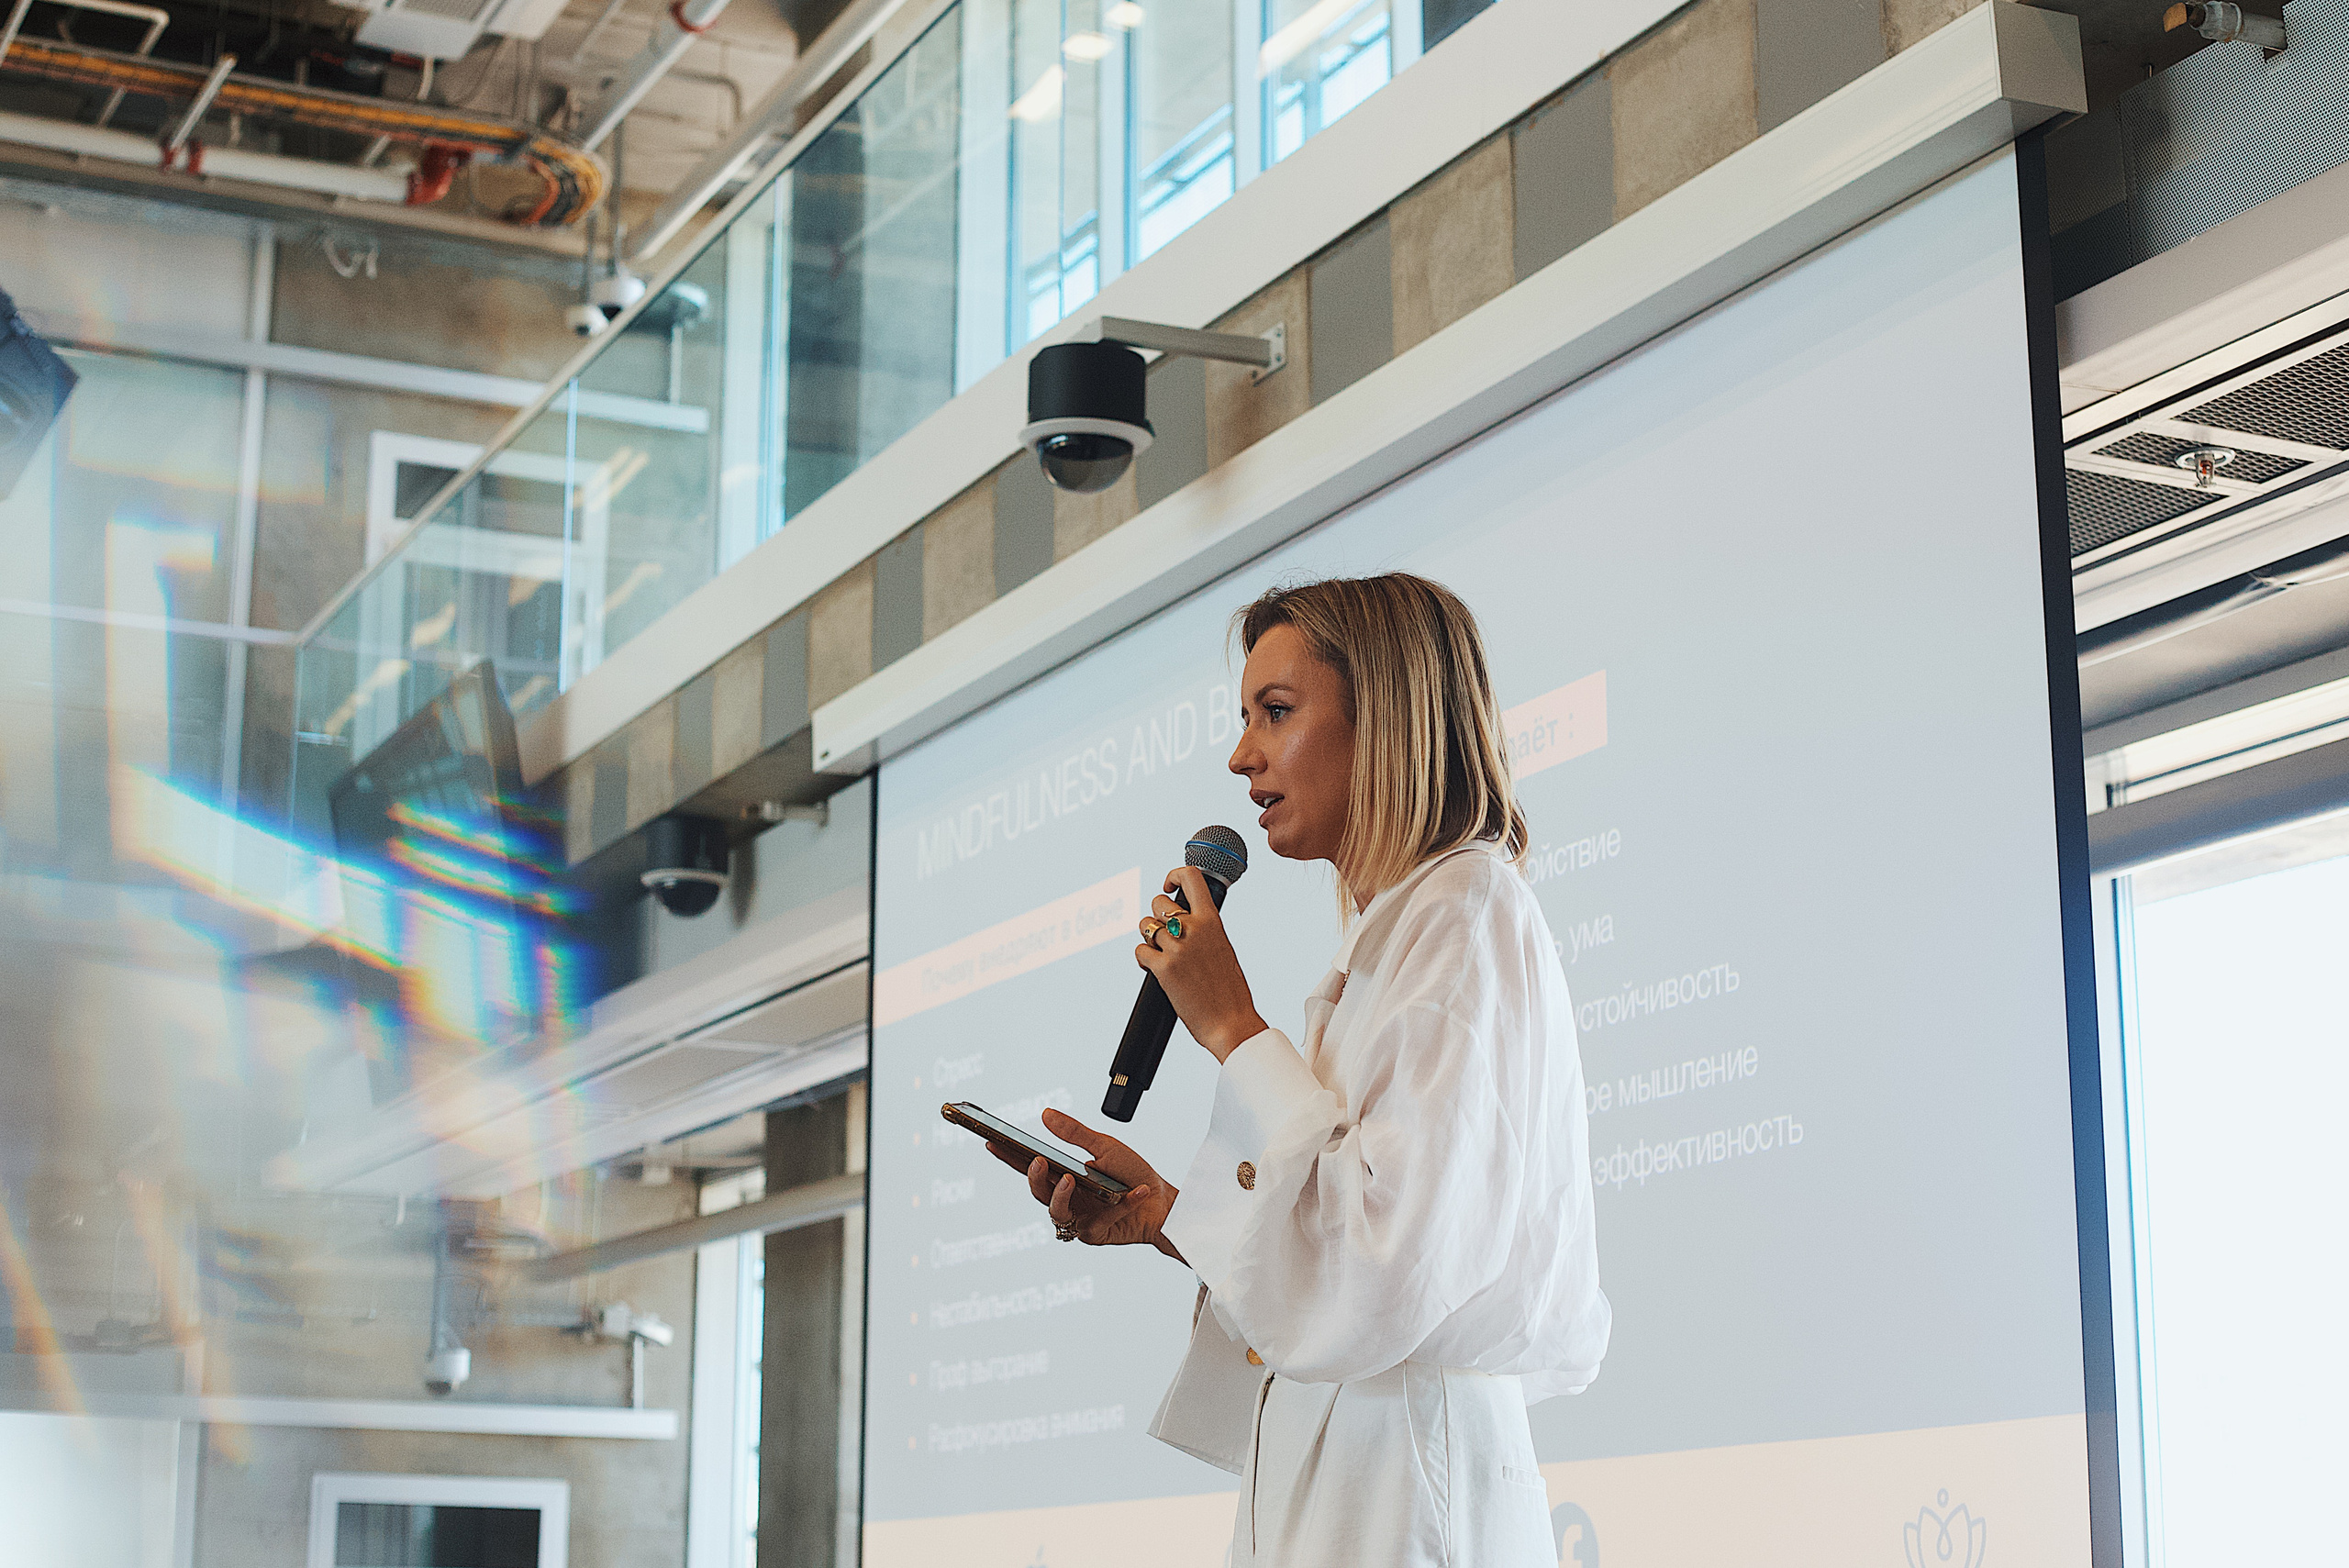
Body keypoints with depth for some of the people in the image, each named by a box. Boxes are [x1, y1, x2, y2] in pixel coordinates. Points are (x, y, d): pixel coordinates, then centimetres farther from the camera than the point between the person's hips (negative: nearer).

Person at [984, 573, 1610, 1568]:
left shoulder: (1467, 916, -11)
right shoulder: (1389, 936, 17)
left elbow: (1391, 1265, -22)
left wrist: (1232, 1031, -13)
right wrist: (1161, 1214, 6)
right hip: (1330, 1478, 9)